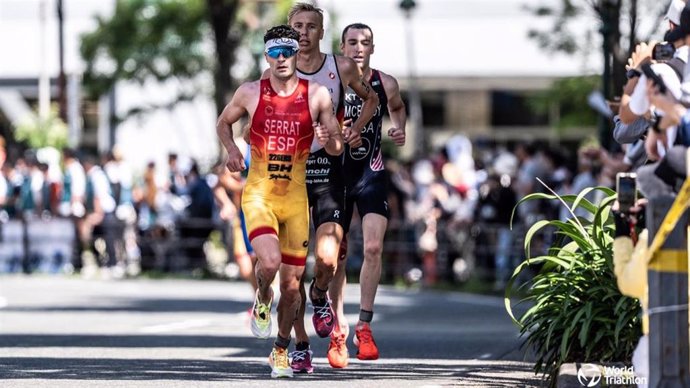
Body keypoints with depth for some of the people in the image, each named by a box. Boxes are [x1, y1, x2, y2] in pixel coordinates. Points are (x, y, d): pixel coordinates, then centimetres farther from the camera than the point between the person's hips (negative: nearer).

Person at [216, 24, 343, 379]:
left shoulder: (317, 95, -1)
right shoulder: (250, 93, 0)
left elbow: (337, 149, 5)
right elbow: (223, 123, 18)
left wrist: (328, 139, -18)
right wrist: (231, 150, -2)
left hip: (296, 198, 1)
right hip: (258, 193, -1)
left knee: (292, 284, 5)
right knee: (270, 261, -27)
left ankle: (281, 351, 26)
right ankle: (263, 300, 8)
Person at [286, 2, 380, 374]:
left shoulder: (342, 68, 2)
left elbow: (371, 98, 20)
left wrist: (356, 128, 3)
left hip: (328, 170, -1)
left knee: (327, 259, -19)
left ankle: (319, 295, 16)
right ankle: (300, 346, 10)